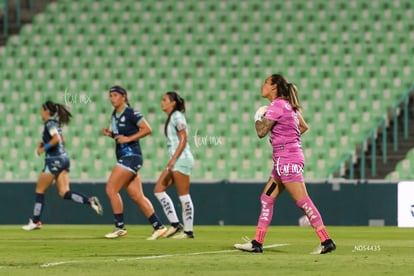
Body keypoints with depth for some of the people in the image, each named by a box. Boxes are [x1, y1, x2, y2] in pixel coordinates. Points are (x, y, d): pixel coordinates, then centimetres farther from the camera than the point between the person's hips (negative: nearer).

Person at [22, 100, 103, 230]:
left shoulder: (49, 123, -11)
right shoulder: (56, 123, 17)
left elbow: (56, 138, -26)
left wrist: (44, 148, -16)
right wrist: (44, 143, 19)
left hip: (54, 160, -9)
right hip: (63, 159, 9)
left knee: (40, 191, 4)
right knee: (65, 193, 1)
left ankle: (35, 221, 9)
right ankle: (90, 201, -17)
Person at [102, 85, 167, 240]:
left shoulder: (131, 113, -11)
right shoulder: (115, 115, 15)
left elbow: (147, 129, -15)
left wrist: (128, 138, -20)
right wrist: (110, 133, 7)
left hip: (131, 156, -9)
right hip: (124, 157, 9)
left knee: (111, 189, -11)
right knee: (137, 196, 5)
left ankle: (120, 227, -5)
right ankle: (159, 227, 7)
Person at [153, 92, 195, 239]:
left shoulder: (177, 116, -9)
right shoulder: (171, 118, 18)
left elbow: (184, 139, -16)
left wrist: (173, 159, -21)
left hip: (181, 159, -10)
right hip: (176, 161, 10)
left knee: (184, 196, -7)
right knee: (158, 190, 7)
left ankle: (188, 231, -3)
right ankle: (175, 224, 6)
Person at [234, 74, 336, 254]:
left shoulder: (276, 106, -13)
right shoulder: (288, 105, 15)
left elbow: (261, 132, -17)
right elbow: (304, 127, 25)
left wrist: (257, 118, 2)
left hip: (287, 159, -10)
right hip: (283, 160, 10)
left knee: (302, 201, -11)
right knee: (267, 198, 12)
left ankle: (326, 241, -13)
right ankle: (257, 243, 13)